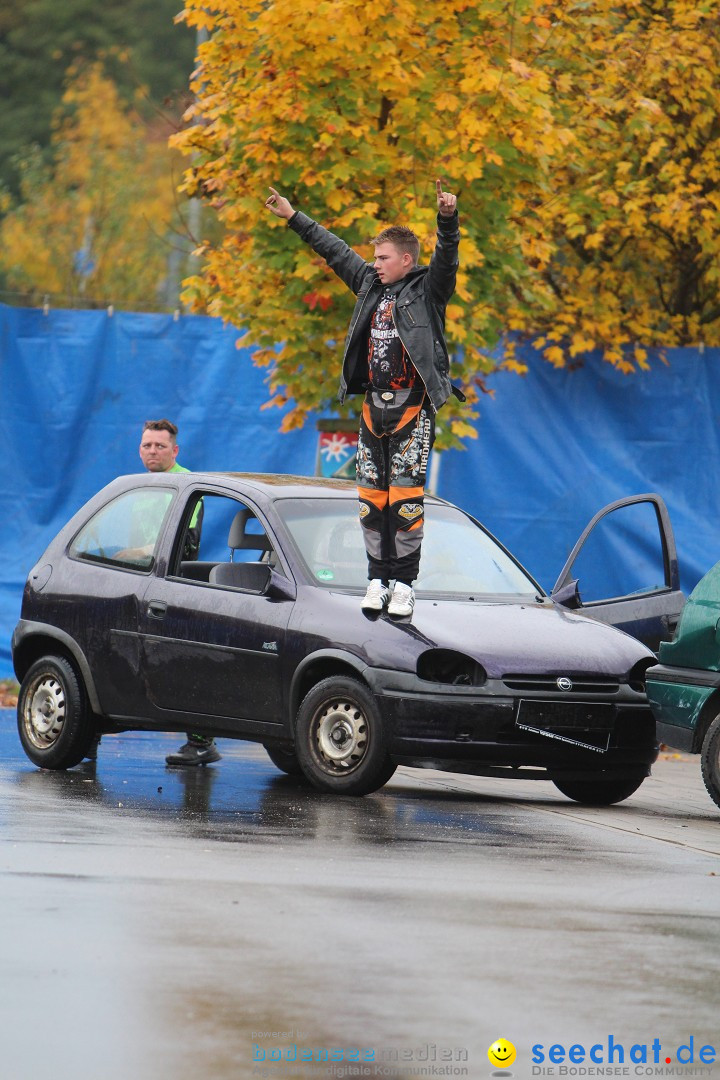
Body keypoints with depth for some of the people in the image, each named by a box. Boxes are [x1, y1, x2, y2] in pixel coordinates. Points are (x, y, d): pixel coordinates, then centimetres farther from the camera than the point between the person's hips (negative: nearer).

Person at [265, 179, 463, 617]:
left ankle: (404, 584, -4)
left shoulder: (427, 289, -3)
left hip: (413, 406, -6)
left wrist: (448, 218, -37)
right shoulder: (370, 284, 14)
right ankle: (378, 579, 10)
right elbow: (334, 250, 23)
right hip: (374, 406, 6)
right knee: (372, 497, 4)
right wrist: (293, 217, 29)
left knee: (405, 495, -9)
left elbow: (446, 256, -19)